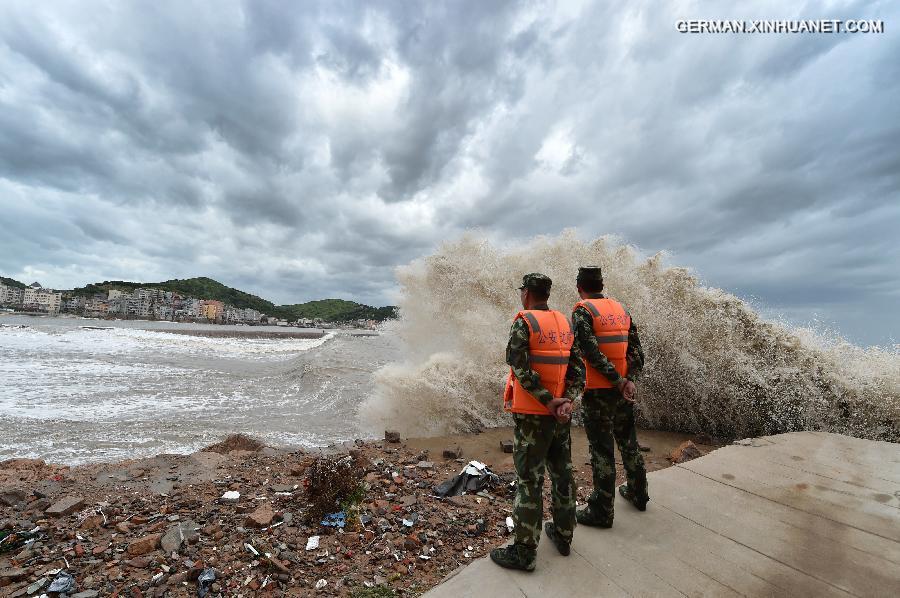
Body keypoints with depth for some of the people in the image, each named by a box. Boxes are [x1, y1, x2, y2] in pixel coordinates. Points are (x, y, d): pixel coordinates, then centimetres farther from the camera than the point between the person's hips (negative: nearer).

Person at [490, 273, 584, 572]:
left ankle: (524, 552, 16)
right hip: (561, 414, 7)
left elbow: (521, 368, -21)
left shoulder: (523, 322, -13)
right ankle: (563, 535, 36)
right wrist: (566, 401, -6)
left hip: (533, 415, -7)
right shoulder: (565, 323, 7)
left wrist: (550, 403, -15)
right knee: (562, 473, 19)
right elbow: (578, 368, 4)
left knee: (529, 480, 3)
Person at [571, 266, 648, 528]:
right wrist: (628, 379, -2)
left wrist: (619, 381, -15)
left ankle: (601, 511, 16)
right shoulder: (621, 309, 9)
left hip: (597, 391, -7)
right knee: (628, 442, 23)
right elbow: (636, 350, 6)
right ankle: (638, 493, 42)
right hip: (623, 390, 7)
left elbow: (591, 351, -22)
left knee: (601, 450, 3)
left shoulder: (582, 311, -12)